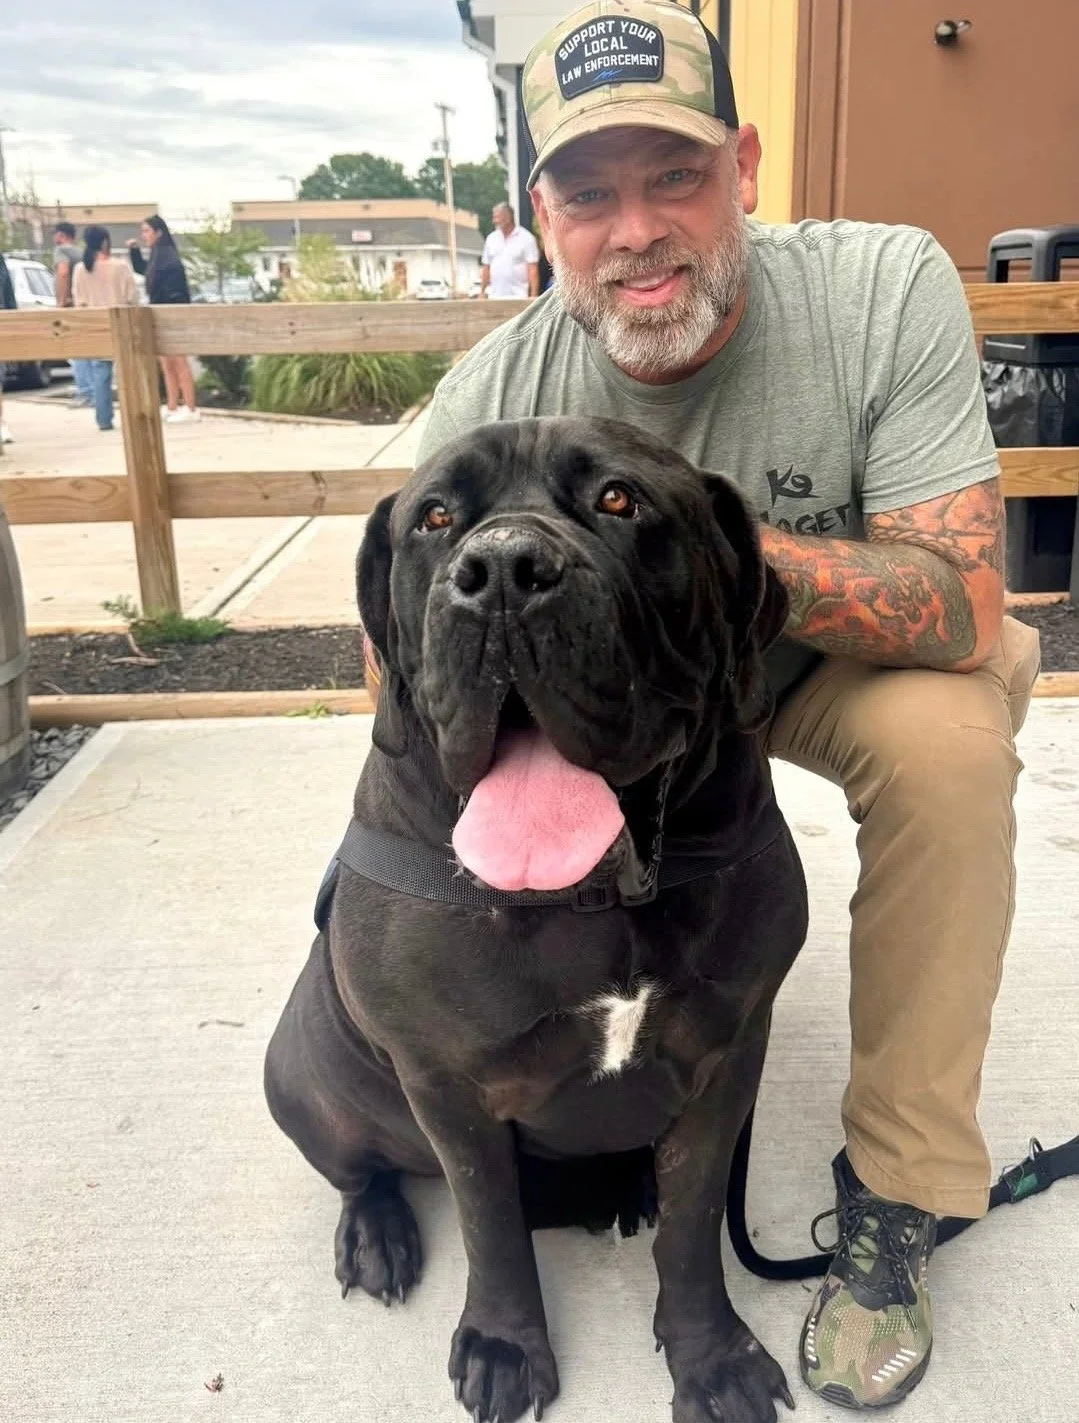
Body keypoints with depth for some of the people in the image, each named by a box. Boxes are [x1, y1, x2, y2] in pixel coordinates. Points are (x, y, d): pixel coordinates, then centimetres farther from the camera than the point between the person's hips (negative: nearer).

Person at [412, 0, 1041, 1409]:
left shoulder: (886, 290, -26)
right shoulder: (486, 402, -22)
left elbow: (963, 607, -32)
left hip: (843, 662, -2)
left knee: (949, 734, -32)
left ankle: (894, 1194, -12)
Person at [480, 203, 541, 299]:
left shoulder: (526, 238, -1)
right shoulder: (491, 238, 13)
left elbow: (533, 270, -5)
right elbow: (486, 268, 16)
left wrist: (534, 296, -13)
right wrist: (482, 292, 11)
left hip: (518, 296, -4)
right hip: (494, 297, 4)